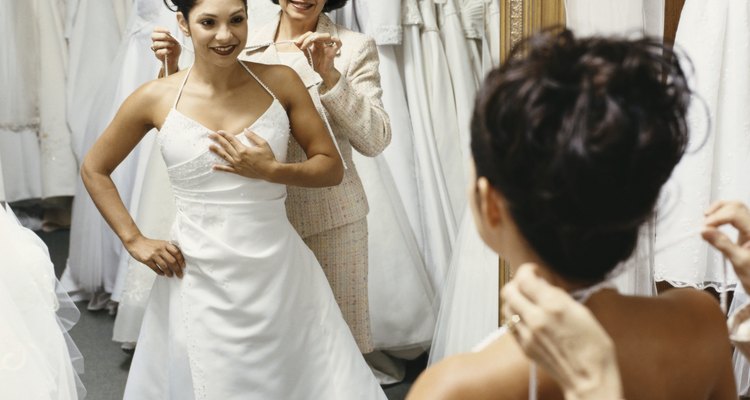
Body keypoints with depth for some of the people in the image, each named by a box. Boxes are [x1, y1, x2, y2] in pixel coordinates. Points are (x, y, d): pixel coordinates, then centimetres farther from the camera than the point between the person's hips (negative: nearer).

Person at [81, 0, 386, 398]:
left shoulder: (280, 82, -2)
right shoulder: (156, 98, -4)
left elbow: (332, 166, 3)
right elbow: (94, 170, 9)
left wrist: (272, 171, -14)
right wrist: (134, 241, 0)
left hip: (281, 271, 2)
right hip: (201, 282, -1)